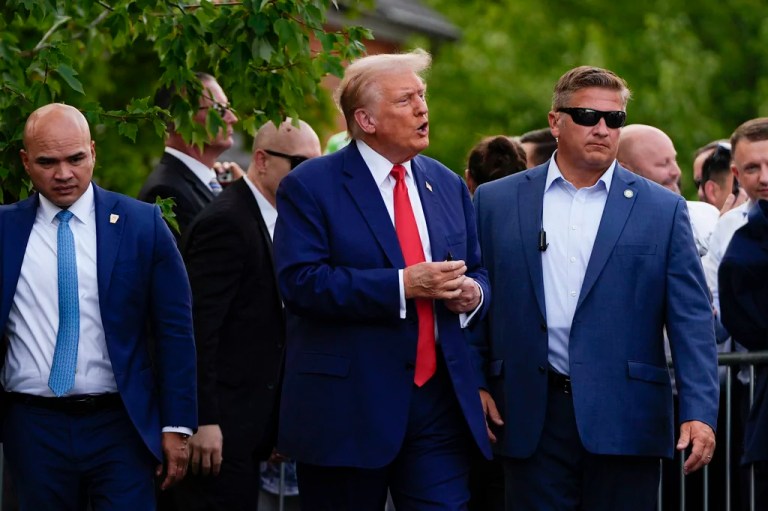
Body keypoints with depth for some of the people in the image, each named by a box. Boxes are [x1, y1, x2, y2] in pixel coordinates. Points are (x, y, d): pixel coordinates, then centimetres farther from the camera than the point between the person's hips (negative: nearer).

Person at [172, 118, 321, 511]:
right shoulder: (226, 222, -14)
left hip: (247, 424, 9)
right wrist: (203, 420, -22)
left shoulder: (273, 221, 16)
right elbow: (197, 328, -19)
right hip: (218, 427, -9)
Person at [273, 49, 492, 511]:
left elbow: (476, 274, 21)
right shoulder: (310, 187, -4)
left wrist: (473, 294, -4)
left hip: (440, 401, 4)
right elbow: (300, 282, -16)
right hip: (348, 407, -4)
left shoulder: (449, 186, 15)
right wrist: (402, 285, -20)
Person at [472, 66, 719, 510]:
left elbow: (691, 320, 1)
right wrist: (475, 385, 1)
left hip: (624, 423, -1)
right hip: (532, 419, 1)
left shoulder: (663, 210, 6)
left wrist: (699, 412, -9)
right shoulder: (497, 202, 9)